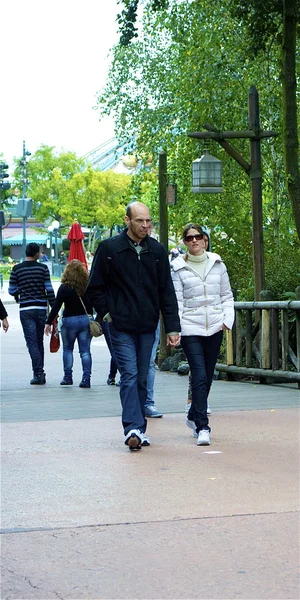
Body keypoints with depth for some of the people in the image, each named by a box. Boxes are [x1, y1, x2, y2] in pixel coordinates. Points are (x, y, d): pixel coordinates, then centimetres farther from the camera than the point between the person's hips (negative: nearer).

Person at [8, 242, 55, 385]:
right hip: (41, 309, 1)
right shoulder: (43, 268, -1)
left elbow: (11, 290, 5)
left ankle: (38, 373, -13)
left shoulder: (16, 269, 0)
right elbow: (49, 290, -4)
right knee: (39, 341, 13)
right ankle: (40, 372, 17)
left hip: (26, 310, -1)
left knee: (31, 342, -3)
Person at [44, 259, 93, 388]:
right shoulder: (88, 286, -2)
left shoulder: (64, 288, -9)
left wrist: (49, 322, -4)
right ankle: (86, 378, -5)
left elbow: (56, 306, -9)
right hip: (86, 320, 2)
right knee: (85, 351, 3)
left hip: (69, 321, -2)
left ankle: (68, 377, 17)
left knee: (67, 349, 15)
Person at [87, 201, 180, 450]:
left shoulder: (157, 250, 6)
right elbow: (95, 287, 4)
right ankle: (133, 428, -20)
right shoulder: (109, 248, -2)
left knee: (142, 379, 8)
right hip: (121, 327, -3)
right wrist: (107, 315, -4)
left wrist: (172, 327, 1)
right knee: (130, 375, -14)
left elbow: (167, 292, 7)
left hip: (148, 327, 3)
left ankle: (138, 430, 15)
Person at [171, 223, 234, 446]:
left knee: (207, 377, 11)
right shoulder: (179, 268, 1)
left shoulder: (217, 264, 8)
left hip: (214, 328, 3)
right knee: (200, 376, -13)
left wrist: (228, 319, 0)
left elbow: (227, 295, 13)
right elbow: (176, 301, -3)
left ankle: (193, 417, 32)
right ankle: (203, 427, -14)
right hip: (190, 328, -3)